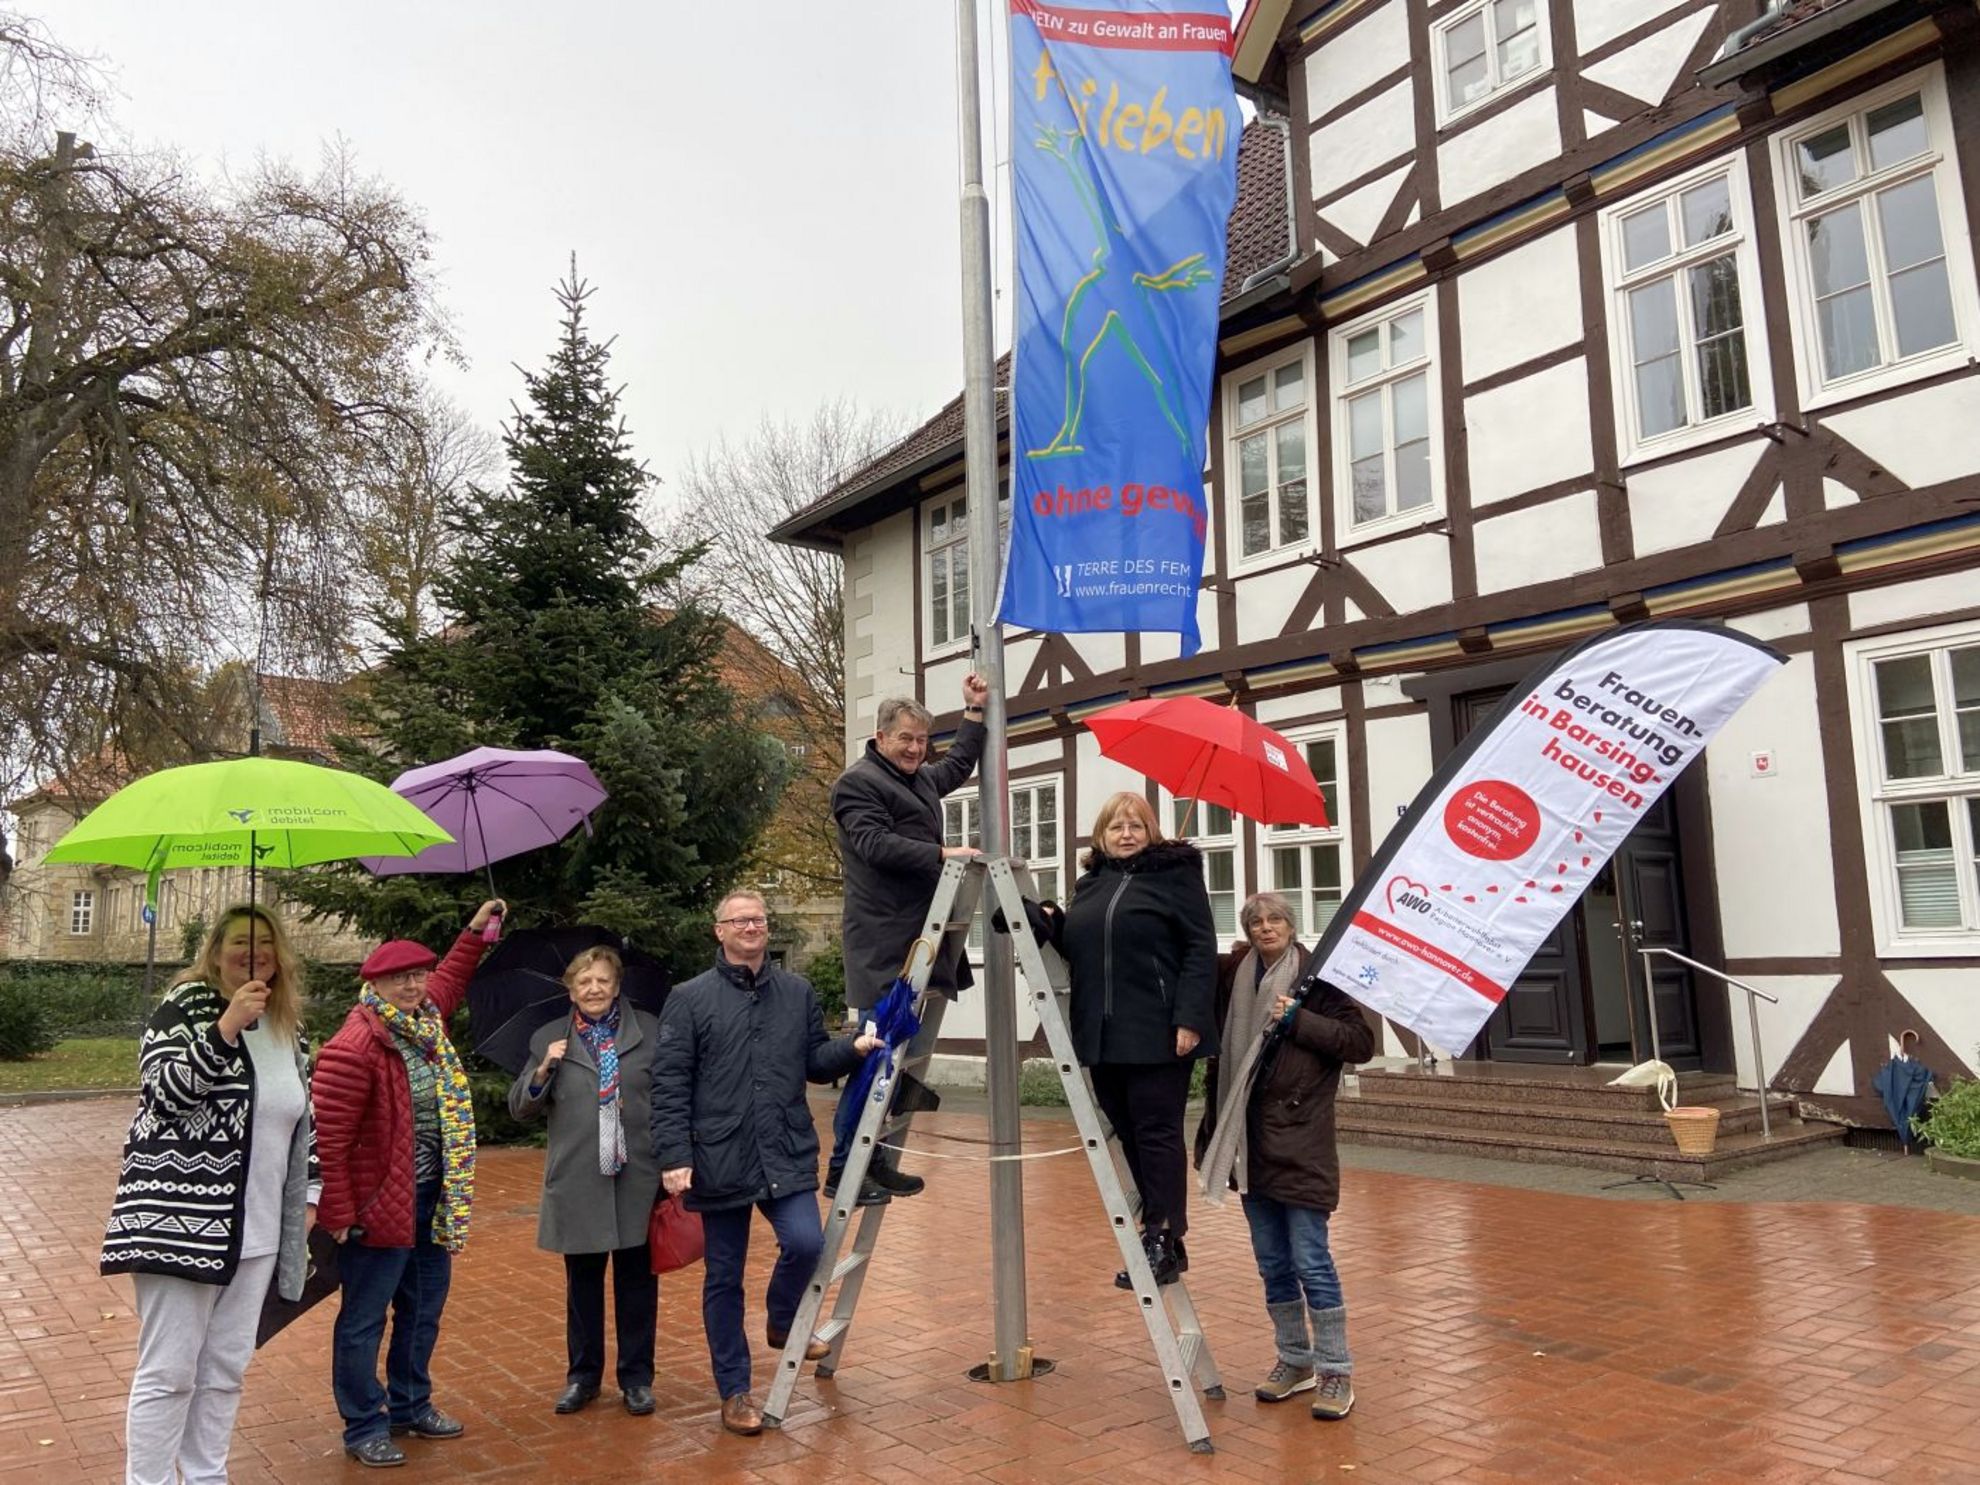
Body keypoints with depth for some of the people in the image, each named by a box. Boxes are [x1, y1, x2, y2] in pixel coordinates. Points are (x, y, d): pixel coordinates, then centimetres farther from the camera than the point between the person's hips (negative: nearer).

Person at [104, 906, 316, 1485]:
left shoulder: (289, 1029, 11)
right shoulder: (185, 1006, -6)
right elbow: (162, 1091, -19)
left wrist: (308, 1195, 14)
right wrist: (226, 1026, -28)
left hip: (256, 1228, 6)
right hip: (180, 1217, -6)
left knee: (226, 1368, 14)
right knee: (168, 1371, -1)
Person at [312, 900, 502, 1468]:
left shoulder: (426, 1019, 4)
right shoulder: (355, 1046, -21)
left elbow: (448, 982, 30)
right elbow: (328, 1139, -20)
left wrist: (474, 933, 31)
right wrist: (339, 1215, -18)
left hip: (430, 1200, 9)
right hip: (380, 1203, -8)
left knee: (423, 1309, 20)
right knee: (364, 1320, 7)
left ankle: (409, 1407, 37)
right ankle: (363, 1428, 22)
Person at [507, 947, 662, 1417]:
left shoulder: (649, 1032, 2)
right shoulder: (548, 1040, 6)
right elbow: (521, 1109, 7)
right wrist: (541, 1071, -12)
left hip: (638, 1179, -1)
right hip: (578, 1182, 1)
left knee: (637, 1281, 9)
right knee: (582, 1283, 14)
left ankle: (637, 1377, 24)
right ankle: (583, 1375, 30)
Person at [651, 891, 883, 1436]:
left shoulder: (798, 993, 9)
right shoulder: (689, 998, -1)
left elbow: (815, 1061, 14)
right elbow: (670, 1084, -4)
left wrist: (853, 1048, -6)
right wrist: (675, 1155, -11)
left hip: (788, 1156, 2)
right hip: (719, 1162, -2)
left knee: (805, 1242, -15)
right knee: (724, 1278, 7)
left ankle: (781, 1322, 18)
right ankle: (735, 1392, 24)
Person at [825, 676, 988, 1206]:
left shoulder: (921, 778, 21)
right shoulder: (858, 782, -7)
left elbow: (959, 765, 38)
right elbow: (875, 844, -20)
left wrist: (975, 711, 32)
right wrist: (943, 854, -24)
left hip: (916, 938, 9)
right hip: (881, 943, -9)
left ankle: (873, 1159, 19)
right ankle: (843, 1169, -2)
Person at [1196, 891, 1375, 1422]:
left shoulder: (1316, 977, -6)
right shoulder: (1236, 980, 7)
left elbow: (1362, 1042, -10)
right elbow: (1222, 1054, 16)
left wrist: (1299, 1020, -17)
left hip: (1301, 1139, -5)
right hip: (1249, 1138, 5)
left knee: (1310, 1259, -3)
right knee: (1272, 1262, 13)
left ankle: (1335, 1371, 10)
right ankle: (1295, 1361, 27)